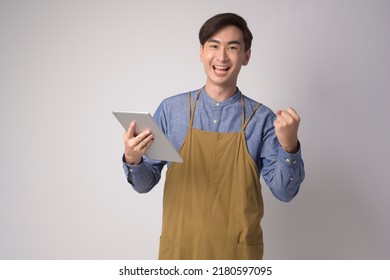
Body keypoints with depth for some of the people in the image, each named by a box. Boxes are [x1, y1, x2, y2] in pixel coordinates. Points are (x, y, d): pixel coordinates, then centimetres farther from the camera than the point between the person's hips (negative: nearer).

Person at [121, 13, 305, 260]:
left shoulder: (262, 118, -6)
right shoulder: (170, 109, -4)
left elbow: (284, 191, -6)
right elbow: (145, 183, 1)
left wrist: (289, 146, -22)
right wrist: (133, 161, -19)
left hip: (237, 252, 0)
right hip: (180, 249, 1)